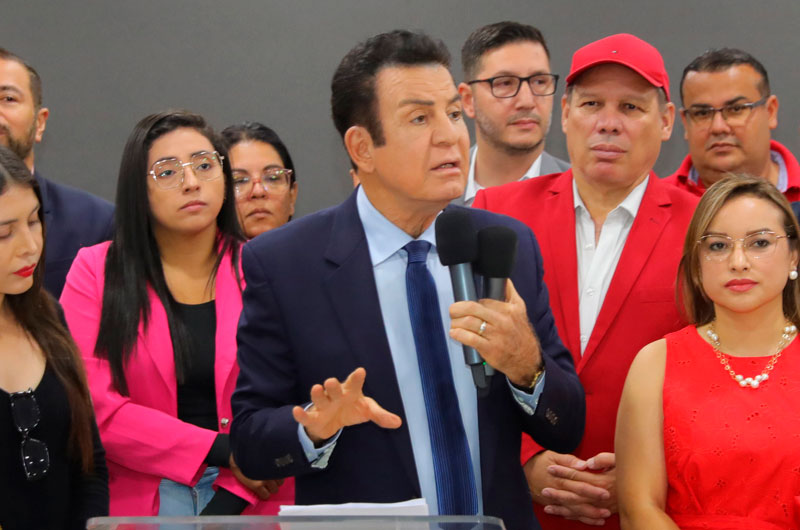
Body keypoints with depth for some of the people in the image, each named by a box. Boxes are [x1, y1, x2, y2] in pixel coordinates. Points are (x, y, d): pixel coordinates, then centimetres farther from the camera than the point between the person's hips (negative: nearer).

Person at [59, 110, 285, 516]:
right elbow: (93, 407, -6)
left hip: (244, 500, 0)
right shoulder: (96, 271, 4)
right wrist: (221, 450, -10)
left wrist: (228, 502, -13)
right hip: (133, 498, 0)